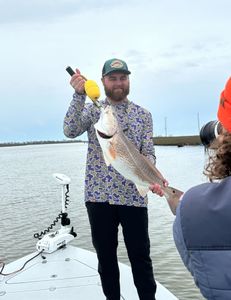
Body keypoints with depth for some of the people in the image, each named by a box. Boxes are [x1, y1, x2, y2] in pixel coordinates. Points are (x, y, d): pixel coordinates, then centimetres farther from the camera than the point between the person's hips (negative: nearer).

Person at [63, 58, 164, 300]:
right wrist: (79, 95, -24)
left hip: (133, 195, 0)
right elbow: (70, 131, -14)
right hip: (98, 195, 1)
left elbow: (148, 153, 1)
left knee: (140, 255, 7)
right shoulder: (92, 110, 5)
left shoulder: (143, 114, 6)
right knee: (105, 255, 13)